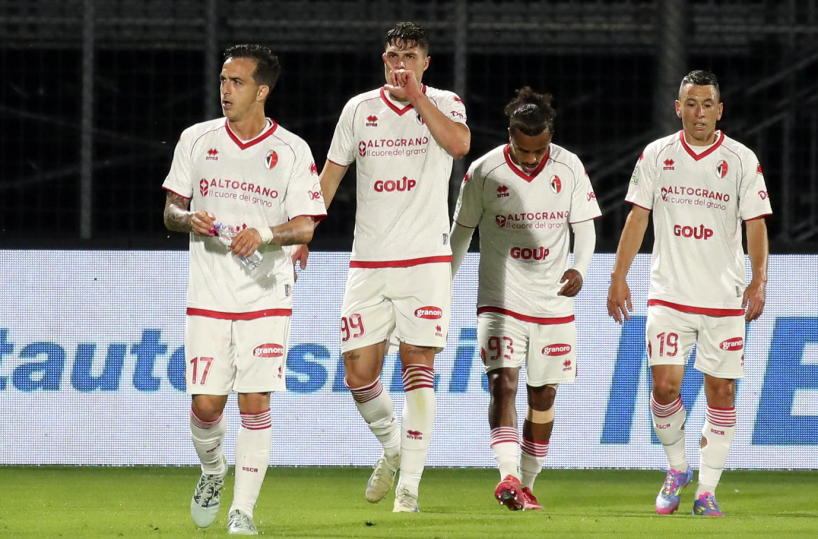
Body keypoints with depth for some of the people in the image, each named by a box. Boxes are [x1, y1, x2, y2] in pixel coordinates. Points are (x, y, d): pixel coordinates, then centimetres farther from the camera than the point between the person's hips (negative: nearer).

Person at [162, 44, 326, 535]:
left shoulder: (292, 151, 0)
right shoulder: (197, 141, 6)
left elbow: (306, 226, -2)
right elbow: (171, 211, 12)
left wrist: (265, 235, -21)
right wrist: (189, 221, -11)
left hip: (266, 296, -2)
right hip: (208, 296, 2)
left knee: (255, 403, -7)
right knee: (206, 404, -3)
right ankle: (213, 473, 28)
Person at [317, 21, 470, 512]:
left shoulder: (444, 104, 3)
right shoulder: (359, 109, 9)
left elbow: (459, 144, -19)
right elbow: (331, 173, 13)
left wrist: (417, 97, -14)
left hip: (425, 258, -2)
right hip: (368, 263, 2)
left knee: (418, 368, -8)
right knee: (359, 371, -3)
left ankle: (409, 485, -5)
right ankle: (391, 446, 26)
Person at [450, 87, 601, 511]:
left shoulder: (569, 168, -3)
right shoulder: (483, 171, -7)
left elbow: (584, 226, 2)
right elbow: (461, 231, 5)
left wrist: (579, 268, -18)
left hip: (553, 302, 2)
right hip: (500, 299, -2)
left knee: (543, 395, 8)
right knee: (503, 383, -20)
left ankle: (527, 484, 21)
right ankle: (508, 476, -31)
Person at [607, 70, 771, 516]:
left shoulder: (742, 160, 0)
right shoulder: (656, 155, 4)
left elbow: (756, 224, -1)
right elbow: (637, 217, 7)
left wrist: (758, 281, -13)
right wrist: (619, 277, 1)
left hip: (725, 297, 0)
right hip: (669, 294, 0)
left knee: (721, 391, -1)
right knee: (664, 384, -10)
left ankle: (706, 490, 8)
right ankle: (676, 469, 14)